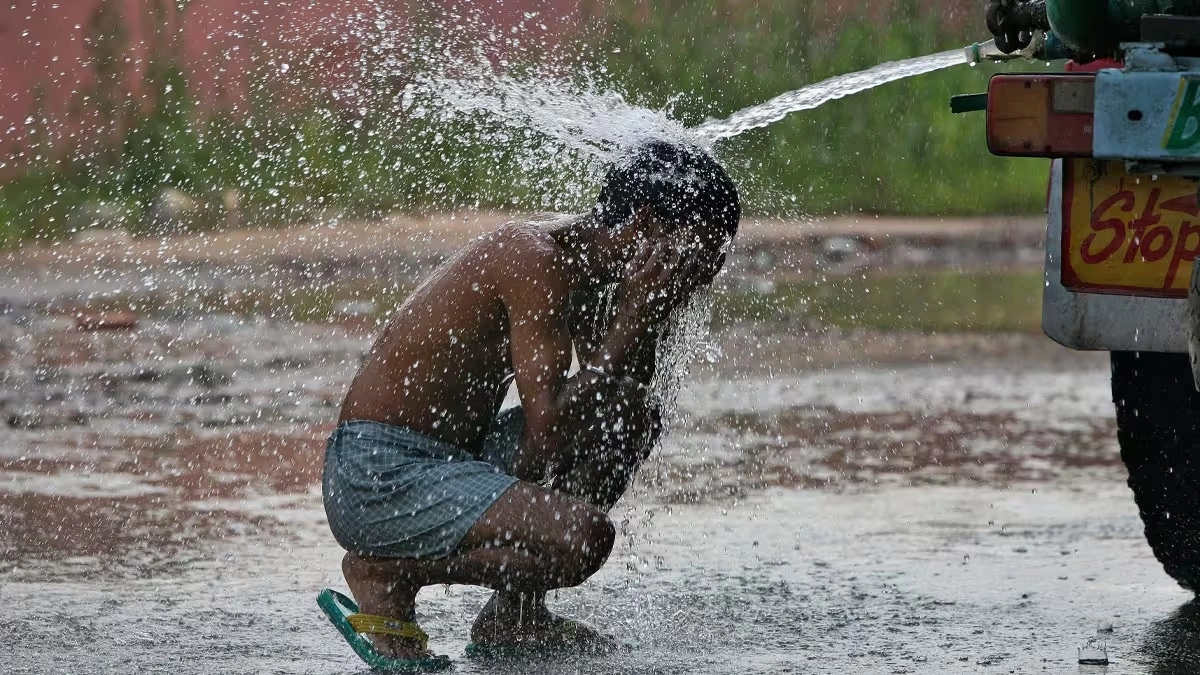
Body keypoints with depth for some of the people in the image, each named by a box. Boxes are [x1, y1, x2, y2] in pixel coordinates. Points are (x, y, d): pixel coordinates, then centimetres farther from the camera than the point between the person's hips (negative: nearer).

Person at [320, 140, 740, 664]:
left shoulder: (589, 265, 10)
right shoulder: (538, 260, -20)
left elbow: (626, 395, 17)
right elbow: (549, 430, -26)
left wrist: (654, 315, 2)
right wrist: (636, 317, -21)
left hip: (447, 460, 10)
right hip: (379, 476, -10)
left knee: (639, 417, 17)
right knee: (584, 536, -30)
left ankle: (513, 617, 16)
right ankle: (386, 573, -7)